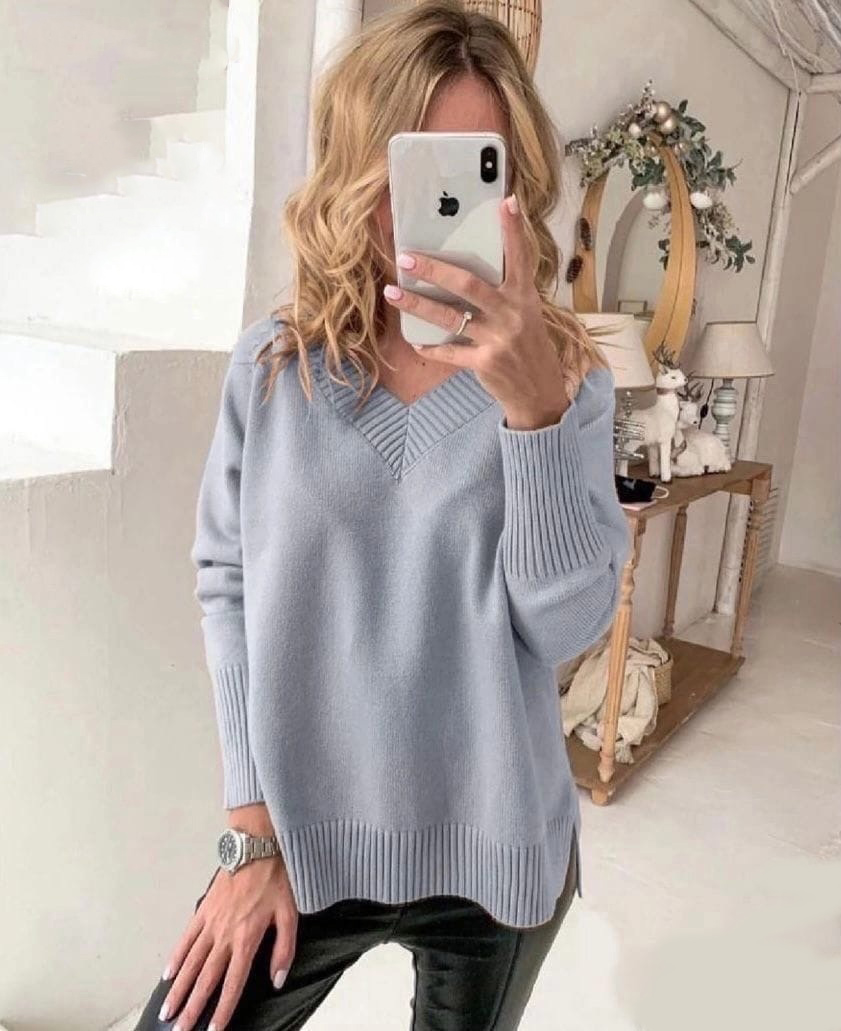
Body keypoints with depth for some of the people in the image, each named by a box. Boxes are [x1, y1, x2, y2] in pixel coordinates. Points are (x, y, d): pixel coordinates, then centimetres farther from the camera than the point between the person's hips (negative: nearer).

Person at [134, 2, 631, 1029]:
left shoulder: (569, 375, -7)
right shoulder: (273, 363, -6)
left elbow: (568, 624, -16)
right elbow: (226, 583, -4)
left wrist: (532, 403, -30)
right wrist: (254, 830, -4)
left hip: (494, 850, 1)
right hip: (307, 840, 0)